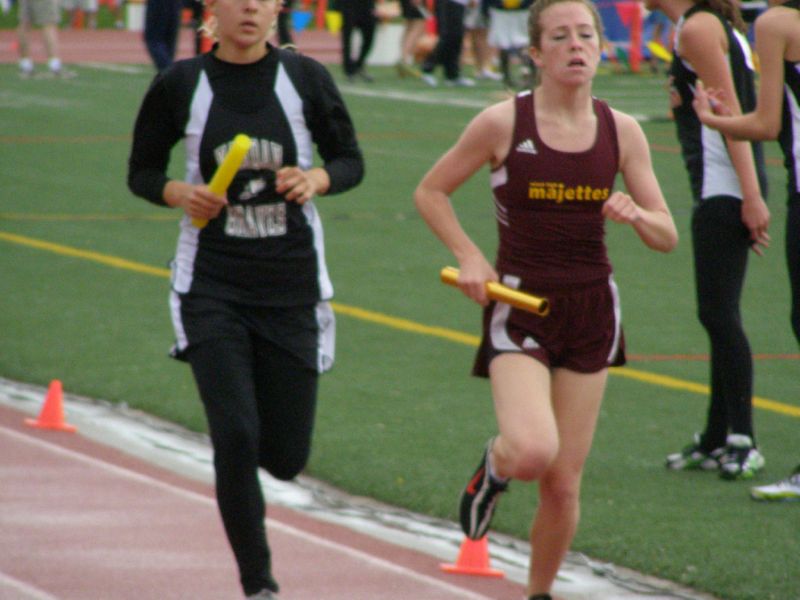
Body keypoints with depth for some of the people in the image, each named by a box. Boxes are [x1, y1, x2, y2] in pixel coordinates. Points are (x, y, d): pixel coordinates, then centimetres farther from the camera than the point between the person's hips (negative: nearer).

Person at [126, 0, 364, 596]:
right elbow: (142, 171, 7)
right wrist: (180, 193, -14)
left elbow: (350, 160, 7)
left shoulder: (305, 78, -2)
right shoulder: (181, 85, -3)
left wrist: (316, 180, -14)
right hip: (212, 287, -1)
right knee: (235, 437, -14)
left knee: (286, 457, 5)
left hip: (293, 286, 1)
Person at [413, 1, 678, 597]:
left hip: (591, 309, 3)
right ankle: (494, 466, 12)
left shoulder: (621, 130, 1)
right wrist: (469, 257, -9)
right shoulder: (503, 122, -8)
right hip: (519, 305, -3)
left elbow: (668, 236, 5)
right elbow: (430, 192, 4)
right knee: (533, 451, -25)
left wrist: (636, 215, -16)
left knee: (564, 484, 5)